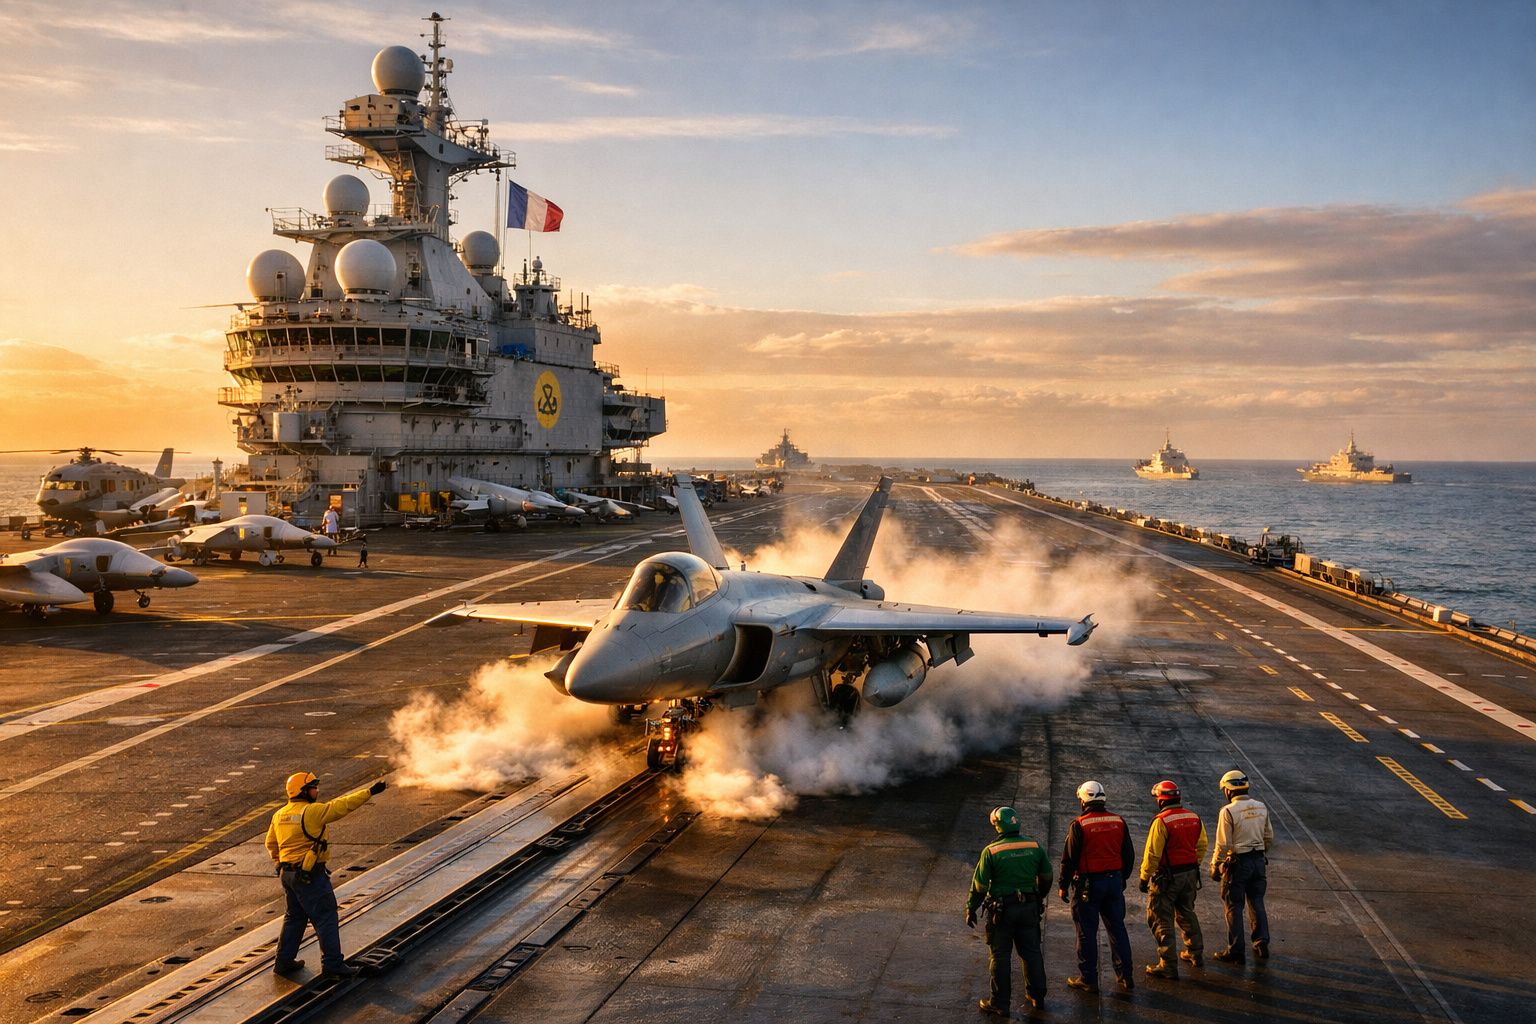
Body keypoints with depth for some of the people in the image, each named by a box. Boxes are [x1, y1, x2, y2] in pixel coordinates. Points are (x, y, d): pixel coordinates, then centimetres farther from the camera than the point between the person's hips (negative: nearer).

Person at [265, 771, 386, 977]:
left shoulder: (280, 815, 9)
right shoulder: (311, 811, -16)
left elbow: (271, 844, 17)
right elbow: (340, 806, -17)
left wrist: (281, 864, 27)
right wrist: (369, 792, -13)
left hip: (288, 873, 9)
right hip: (310, 875, -9)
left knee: (295, 916, 21)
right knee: (326, 917, -2)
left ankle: (284, 961, 26)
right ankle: (332, 964, 0)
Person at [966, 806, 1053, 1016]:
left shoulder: (991, 851, -15)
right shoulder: (1034, 846, -2)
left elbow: (979, 885, -11)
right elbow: (1046, 876, 9)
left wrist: (970, 910, 1)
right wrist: (1039, 898, 26)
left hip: (1002, 910, -4)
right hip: (1029, 908, 4)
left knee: (1001, 956, 6)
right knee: (1031, 951, 18)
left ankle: (1001, 1003, 12)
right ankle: (1037, 996, 28)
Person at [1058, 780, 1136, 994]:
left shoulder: (1078, 825, -14)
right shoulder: (1119, 822, 1)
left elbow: (1069, 859, -12)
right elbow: (1129, 855, 9)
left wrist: (1063, 885, -1)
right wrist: (1122, 878, 22)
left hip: (1088, 884, -5)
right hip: (1114, 881, 5)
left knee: (1087, 932, 4)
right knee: (1117, 928, 15)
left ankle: (1088, 979, 10)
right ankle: (1125, 976, 19)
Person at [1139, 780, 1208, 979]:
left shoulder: (1161, 821, -19)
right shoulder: (1194, 818, 1)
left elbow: (1152, 853, -19)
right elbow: (1202, 845, 12)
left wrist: (1144, 877, -9)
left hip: (1167, 876, -7)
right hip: (1190, 874, 7)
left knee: (1161, 920, 2)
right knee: (1187, 913, 26)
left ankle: (1169, 966, 3)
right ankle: (1195, 953, 38)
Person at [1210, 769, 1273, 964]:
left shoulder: (1228, 811, -16)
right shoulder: (1261, 808, 3)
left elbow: (1223, 845, -16)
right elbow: (1269, 837, 12)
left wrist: (1215, 866, -6)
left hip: (1237, 863, -6)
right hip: (1258, 860, 6)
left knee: (1234, 907, 3)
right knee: (1257, 903, 17)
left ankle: (1235, 951, 7)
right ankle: (1262, 945, 19)